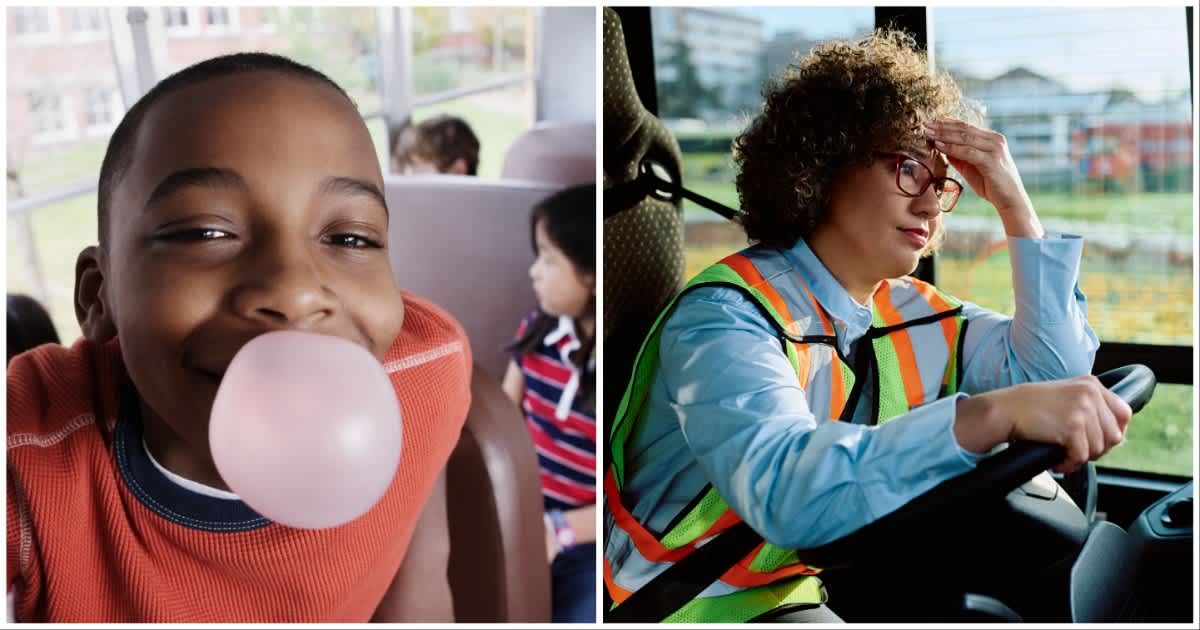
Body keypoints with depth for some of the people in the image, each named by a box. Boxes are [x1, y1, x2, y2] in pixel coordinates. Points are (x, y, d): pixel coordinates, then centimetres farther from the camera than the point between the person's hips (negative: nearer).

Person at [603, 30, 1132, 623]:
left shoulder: (911, 312, 4)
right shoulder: (729, 313, -19)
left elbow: (1058, 374, 2)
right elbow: (785, 491, -36)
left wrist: (1015, 206, -3)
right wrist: (997, 412, -45)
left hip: (834, 585, 7)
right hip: (705, 605, -7)